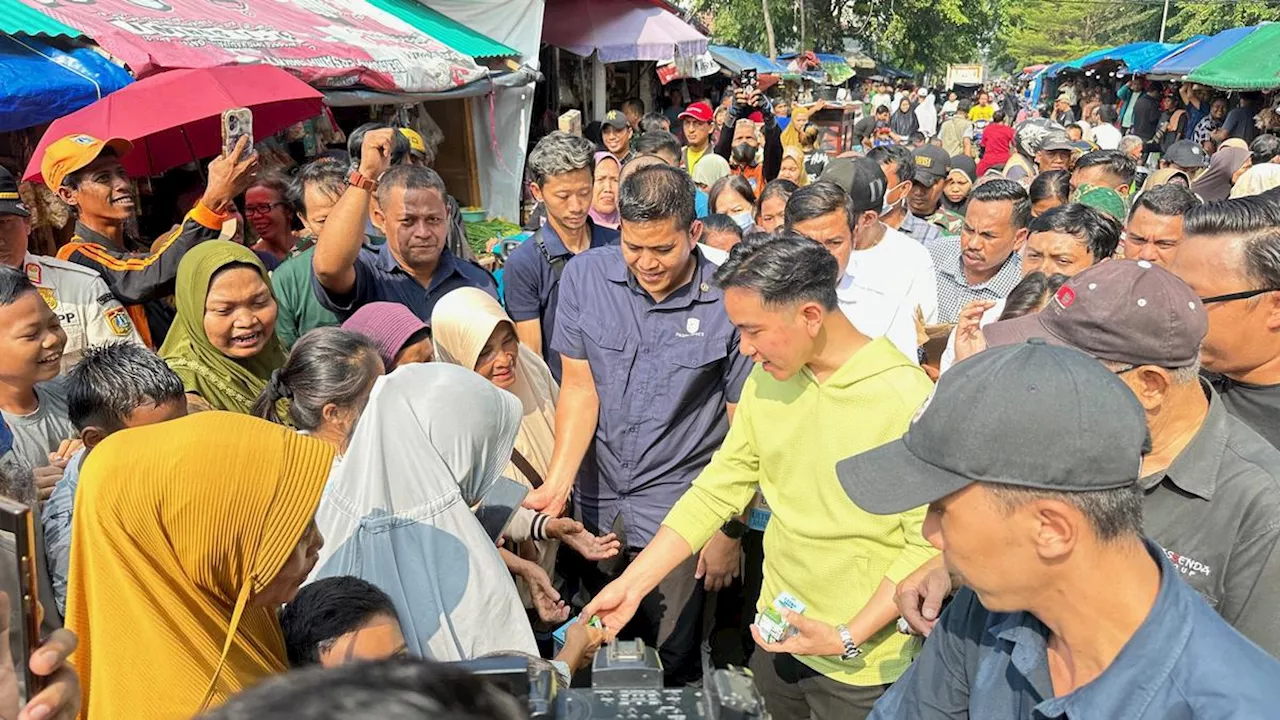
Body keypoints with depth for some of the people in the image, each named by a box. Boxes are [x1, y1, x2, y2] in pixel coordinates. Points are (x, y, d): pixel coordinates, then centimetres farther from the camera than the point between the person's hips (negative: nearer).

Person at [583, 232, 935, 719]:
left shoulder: (906, 398, -22)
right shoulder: (766, 379, -2)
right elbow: (717, 489, 0)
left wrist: (849, 637, -20)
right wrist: (631, 584, -4)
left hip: (859, 662, -5)